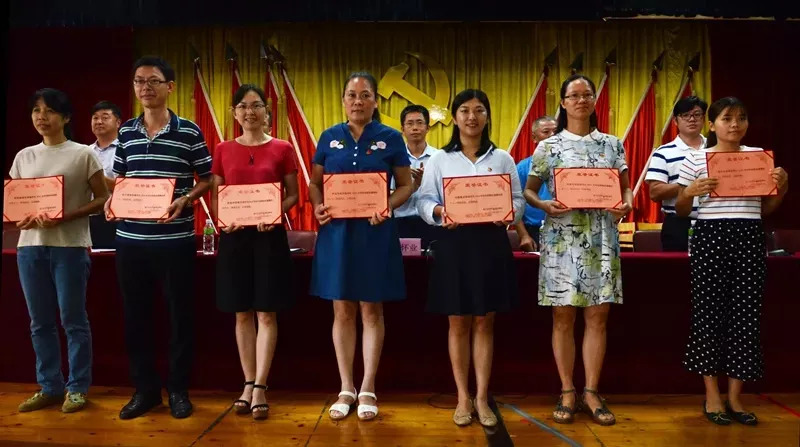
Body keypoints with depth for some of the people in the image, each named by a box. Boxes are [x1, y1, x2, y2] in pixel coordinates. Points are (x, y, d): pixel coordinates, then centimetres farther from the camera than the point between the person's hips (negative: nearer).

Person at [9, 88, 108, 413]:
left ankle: (77, 387, 13)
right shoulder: (24, 157, 11)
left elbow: (102, 198, -4)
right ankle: (49, 386, 22)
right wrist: (19, 218, -7)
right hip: (30, 245, 5)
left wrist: (66, 217, -17)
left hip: (70, 246, -5)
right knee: (40, 322, 10)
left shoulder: (83, 155, -2)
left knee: (73, 320, 1)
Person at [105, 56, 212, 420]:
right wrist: (112, 201, -2)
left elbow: (206, 179, 1)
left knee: (179, 314, 5)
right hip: (130, 239, 4)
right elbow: (120, 179, 18)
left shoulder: (189, 132, -2)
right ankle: (144, 389, 25)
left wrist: (186, 199, -16)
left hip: (175, 239, -4)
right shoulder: (126, 132, 10)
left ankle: (178, 390, 20)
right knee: (135, 316, 10)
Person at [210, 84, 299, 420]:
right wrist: (221, 218, -10)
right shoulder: (223, 150, 8)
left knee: (266, 313, -1)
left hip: (269, 235, -2)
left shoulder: (282, 149, 2)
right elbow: (214, 195, 10)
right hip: (234, 236, 2)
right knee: (242, 314, 8)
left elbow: (293, 194, 3)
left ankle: (260, 387, 6)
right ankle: (248, 384, 19)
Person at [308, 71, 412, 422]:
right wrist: (317, 206, -9)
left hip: (375, 231, -2)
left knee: (371, 310, 5)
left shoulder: (391, 138, 2)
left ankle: (367, 390, 17)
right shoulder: (330, 137, 7)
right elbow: (315, 183, 11)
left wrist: (388, 206, -16)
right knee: (343, 311, 7)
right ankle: (346, 389, 19)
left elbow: (405, 185, 3)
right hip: (336, 231, 2)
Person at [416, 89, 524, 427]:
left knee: (484, 323, 7)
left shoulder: (502, 157, 8)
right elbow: (424, 200, 1)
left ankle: (482, 399, 17)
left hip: (491, 243, 1)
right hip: (453, 243, 0)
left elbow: (518, 200, 6)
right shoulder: (440, 159, 5)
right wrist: (440, 212, -18)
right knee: (458, 323, 6)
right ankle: (463, 398, 18)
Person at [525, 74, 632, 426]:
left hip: (601, 237, 2)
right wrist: (545, 205, -16)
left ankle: (591, 392, 15)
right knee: (563, 316, 2)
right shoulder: (548, 147, 3)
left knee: (598, 316, 4)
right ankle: (567, 392, 14)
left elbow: (626, 187, 13)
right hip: (562, 238, -2)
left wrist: (627, 203, -9)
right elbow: (528, 190, 5)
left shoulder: (612, 144, 10)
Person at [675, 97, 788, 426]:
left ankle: (734, 396, 16)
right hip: (710, 237, -3)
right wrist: (690, 192, -15)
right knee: (709, 311, 0)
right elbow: (681, 211, 4)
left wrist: (782, 187, -2)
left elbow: (766, 209, 15)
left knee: (746, 313, 3)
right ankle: (712, 395, 13)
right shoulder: (696, 158, 1)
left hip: (749, 238, 3)